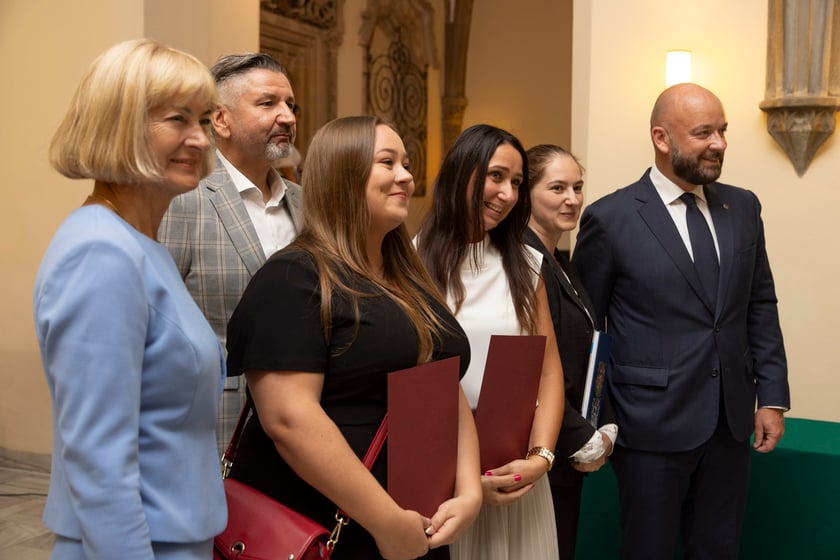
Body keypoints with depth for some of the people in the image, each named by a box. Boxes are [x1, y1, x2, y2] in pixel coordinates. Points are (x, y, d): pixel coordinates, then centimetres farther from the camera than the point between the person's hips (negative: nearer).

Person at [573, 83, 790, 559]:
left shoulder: (743, 207, 5)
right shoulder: (610, 218, -10)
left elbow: (761, 306, 11)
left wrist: (772, 395, 6)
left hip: (731, 422, 5)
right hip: (653, 425, -4)